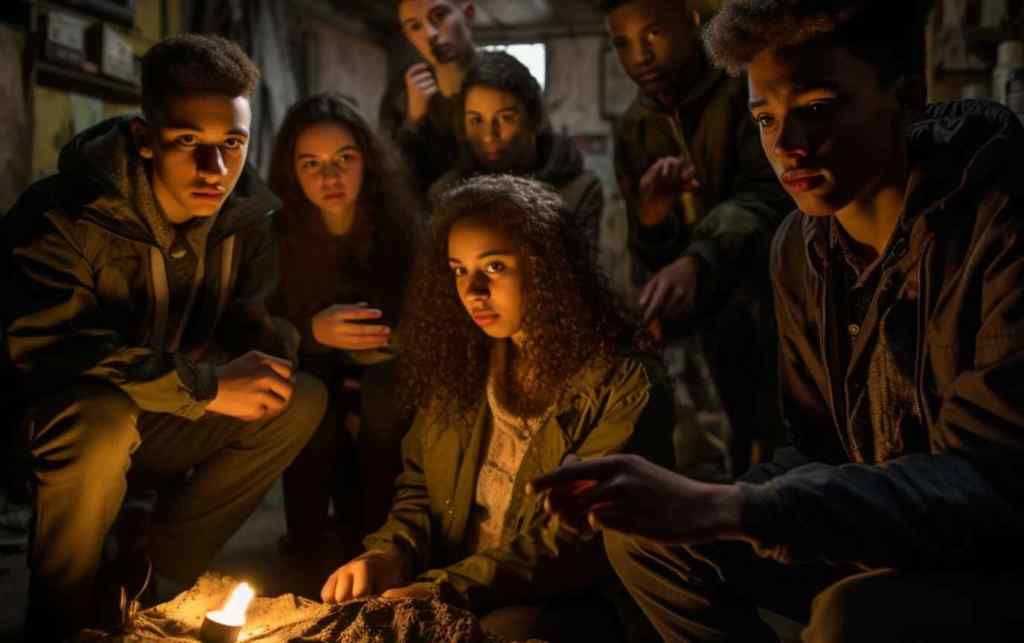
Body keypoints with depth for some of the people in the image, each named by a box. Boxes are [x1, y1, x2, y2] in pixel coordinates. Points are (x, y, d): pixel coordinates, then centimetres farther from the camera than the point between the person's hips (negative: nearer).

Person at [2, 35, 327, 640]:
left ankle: (141, 585, -7)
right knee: (103, 421, -38)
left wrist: (262, 359, -25)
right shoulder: (64, 214, -24)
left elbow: (252, 323, 2)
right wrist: (204, 386, -34)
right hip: (52, 426, -6)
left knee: (303, 399, -11)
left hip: (156, 428, 6)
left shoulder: (248, 217, -5)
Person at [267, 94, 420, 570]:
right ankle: (309, 541, -10)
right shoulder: (277, 235, -15)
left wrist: (392, 340, -26)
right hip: (318, 368, 1)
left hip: (384, 369, -1)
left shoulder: (402, 224, -17)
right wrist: (314, 332, -33)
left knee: (386, 392, -32)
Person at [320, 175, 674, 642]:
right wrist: (391, 552, -9)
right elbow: (419, 481, 14)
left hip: (566, 602, -4)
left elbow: (582, 536, -18)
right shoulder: (461, 360, 9)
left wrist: (449, 588, -27)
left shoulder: (623, 384, -11)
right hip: (442, 589, 5)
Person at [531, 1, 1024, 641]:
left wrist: (719, 507, -37)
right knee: (647, 535, 1)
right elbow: (822, 443, 8)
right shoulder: (801, 246, 1)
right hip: (888, 547, 7)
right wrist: (708, 509, -13)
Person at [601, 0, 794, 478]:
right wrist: (650, 218, -16)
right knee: (702, 477, 1)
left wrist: (696, 261, -41)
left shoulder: (749, 91, -8)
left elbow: (764, 197, -23)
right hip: (693, 333, 4)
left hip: (768, 311, -4)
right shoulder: (634, 130, 8)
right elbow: (648, 258, 9)